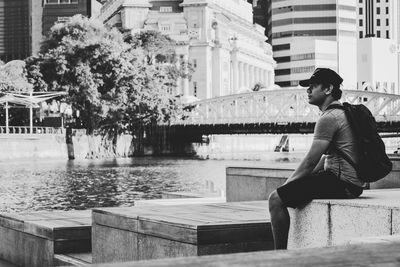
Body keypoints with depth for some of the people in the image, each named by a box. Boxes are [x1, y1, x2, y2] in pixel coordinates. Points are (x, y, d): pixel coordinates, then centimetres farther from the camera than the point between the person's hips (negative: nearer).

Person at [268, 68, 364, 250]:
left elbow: (310, 161, -16)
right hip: (352, 183, 11)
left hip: (341, 183, -11)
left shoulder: (329, 118, -15)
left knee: (276, 198, -14)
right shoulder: (342, 112, 19)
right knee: (293, 189, 27)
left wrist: (288, 184, -2)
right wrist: (294, 184, 15)